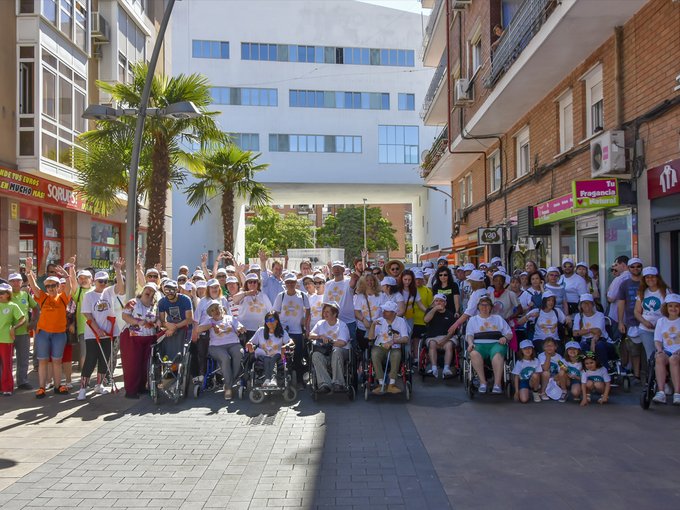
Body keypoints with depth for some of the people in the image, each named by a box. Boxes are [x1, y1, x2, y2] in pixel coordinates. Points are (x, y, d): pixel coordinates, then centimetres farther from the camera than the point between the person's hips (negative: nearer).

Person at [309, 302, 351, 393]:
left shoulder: (342, 325, 2)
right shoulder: (321, 324, 19)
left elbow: (342, 343, -11)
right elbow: (310, 335, 10)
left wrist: (329, 342, -6)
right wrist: (321, 336, -6)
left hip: (341, 352, -3)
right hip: (325, 354, 3)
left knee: (336, 350, -39)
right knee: (316, 355, -30)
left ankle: (338, 383, -35)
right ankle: (324, 384, -39)